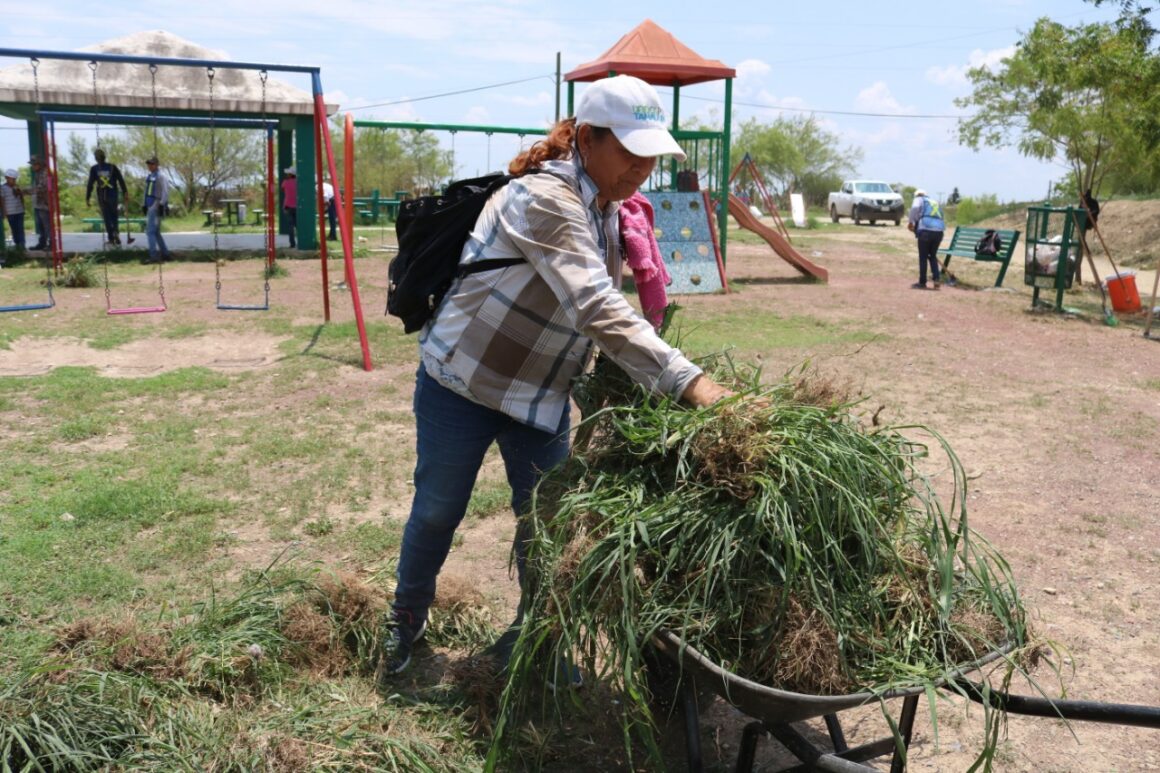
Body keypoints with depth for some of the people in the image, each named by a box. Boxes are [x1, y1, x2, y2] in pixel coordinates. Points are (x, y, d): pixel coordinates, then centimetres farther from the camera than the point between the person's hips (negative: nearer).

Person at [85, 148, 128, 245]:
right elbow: (121, 180, -1)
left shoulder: (93, 169, -2)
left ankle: (111, 238, 4)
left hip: (101, 197, -1)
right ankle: (116, 231, -10)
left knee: (106, 217, 7)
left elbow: (90, 184, -4)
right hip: (113, 196, 1)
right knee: (114, 215, 15)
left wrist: (87, 198, 0)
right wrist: (125, 193, 5)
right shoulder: (112, 167, 0)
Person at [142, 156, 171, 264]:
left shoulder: (160, 176, -9)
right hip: (150, 205, 9)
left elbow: (165, 191, -17)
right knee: (156, 232, 12)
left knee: (150, 231, -13)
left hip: (156, 205, -9)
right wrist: (145, 205, 21)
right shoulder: (149, 176, 18)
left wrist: (162, 204, -22)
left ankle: (154, 256, -12)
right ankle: (165, 254, 18)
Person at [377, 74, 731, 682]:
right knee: (438, 511, 10)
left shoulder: (608, 208, 2)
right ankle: (406, 619, 36)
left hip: (541, 392, 7)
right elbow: (594, 309, -37)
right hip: (462, 381, -7)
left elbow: (604, 310, 6)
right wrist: (687, 381, -42)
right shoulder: (546, 199, -26)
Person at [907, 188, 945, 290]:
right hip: (939, 231, 5)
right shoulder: (934, 201, 30)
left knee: (923, 257, 4)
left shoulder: (919, 199, 13)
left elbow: (915, 208, -11)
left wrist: (910, 221, -3)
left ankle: (922, 282, 8)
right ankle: (936, 279, 6)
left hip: (926, 231, -5)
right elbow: (941, 216, 26)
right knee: (933, 256, 18)